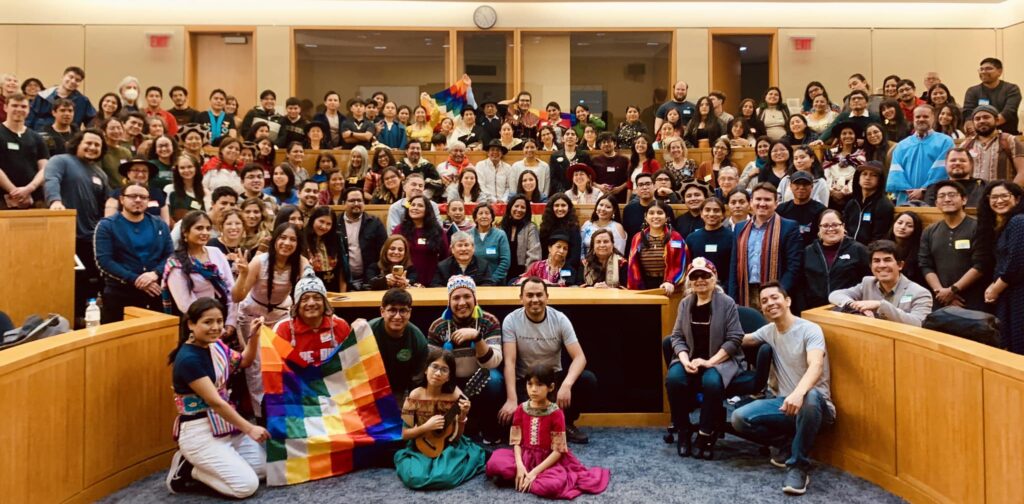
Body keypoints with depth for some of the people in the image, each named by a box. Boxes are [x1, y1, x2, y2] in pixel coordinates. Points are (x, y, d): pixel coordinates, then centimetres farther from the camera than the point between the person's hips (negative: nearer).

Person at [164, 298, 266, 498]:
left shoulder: (216, 346, 4)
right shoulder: (188, 359, -21)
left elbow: (244, 362, 21)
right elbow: (214, 401, -22)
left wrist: (254, 336, 2)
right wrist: (249, 428, -19)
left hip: (224, 425, 9)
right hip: (199, 432, -9)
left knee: (265, 467, 6)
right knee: (247, 485, -15)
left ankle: (202, 465, 14)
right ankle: (187, 471, 3)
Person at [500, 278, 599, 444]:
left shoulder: (559, 319, -9)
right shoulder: (511, 320, -12)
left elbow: (579, 357, -17)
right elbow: (509, 362, -18)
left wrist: (567, 384, -36)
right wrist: (512, 400, -31)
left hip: (554, 377, 2)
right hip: (524, 381, -2)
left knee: (588, 380, -26)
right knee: (508, 415, -31)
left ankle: (567, 423, 0)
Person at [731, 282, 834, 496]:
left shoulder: (810, 329, -12)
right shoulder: (769, 331, 9)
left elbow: (816, 366, -30)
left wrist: (799, 392, -49)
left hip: (814, 404, -5)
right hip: (782, 402, 5)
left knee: (809, 397, -43)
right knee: (739, 418, -21)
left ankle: (799, 466, -24)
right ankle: (787, 444, 6)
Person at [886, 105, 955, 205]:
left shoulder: (944, 142, 9)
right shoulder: (902, 145, 18)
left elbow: (942, 170, -4)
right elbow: (896, 171, 5)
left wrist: (924, 191, -14)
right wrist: (907, 190, -12)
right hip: (906, 199, 3)